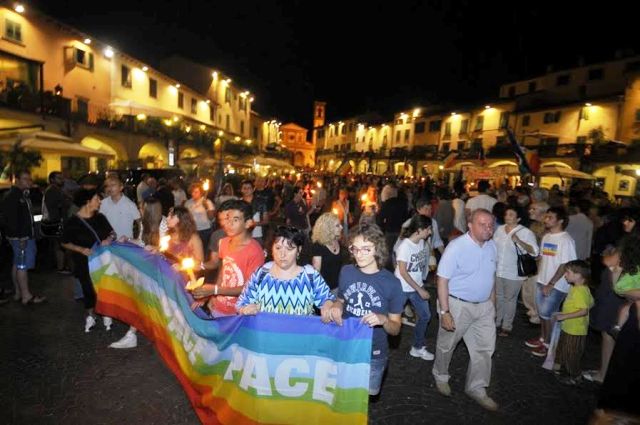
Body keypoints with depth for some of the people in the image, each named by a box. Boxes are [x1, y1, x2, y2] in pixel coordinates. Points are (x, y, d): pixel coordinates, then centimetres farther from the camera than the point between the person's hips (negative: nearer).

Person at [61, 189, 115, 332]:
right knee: (89, 289, 8)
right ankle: (90, 315, 33)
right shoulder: (72, 222, -9)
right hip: (84, 263, -2)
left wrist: (109, 239, -14)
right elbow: (65, 243, -1)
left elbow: (112, 233, 8)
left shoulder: (100, 217, 0)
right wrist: (80, 249, -17)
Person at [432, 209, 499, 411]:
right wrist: (444, 312, -21)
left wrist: (492, 304, 15)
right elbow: (442, 280, -20)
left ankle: (476, 388, 30)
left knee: (485, 348, 11)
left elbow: (490, 278, 13)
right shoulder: (456, 247, -21)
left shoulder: (491, 246, 0)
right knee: (447, 345, 13)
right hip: (458, 305, -6)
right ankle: (441, 377, 40)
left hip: (484, 306, 6)